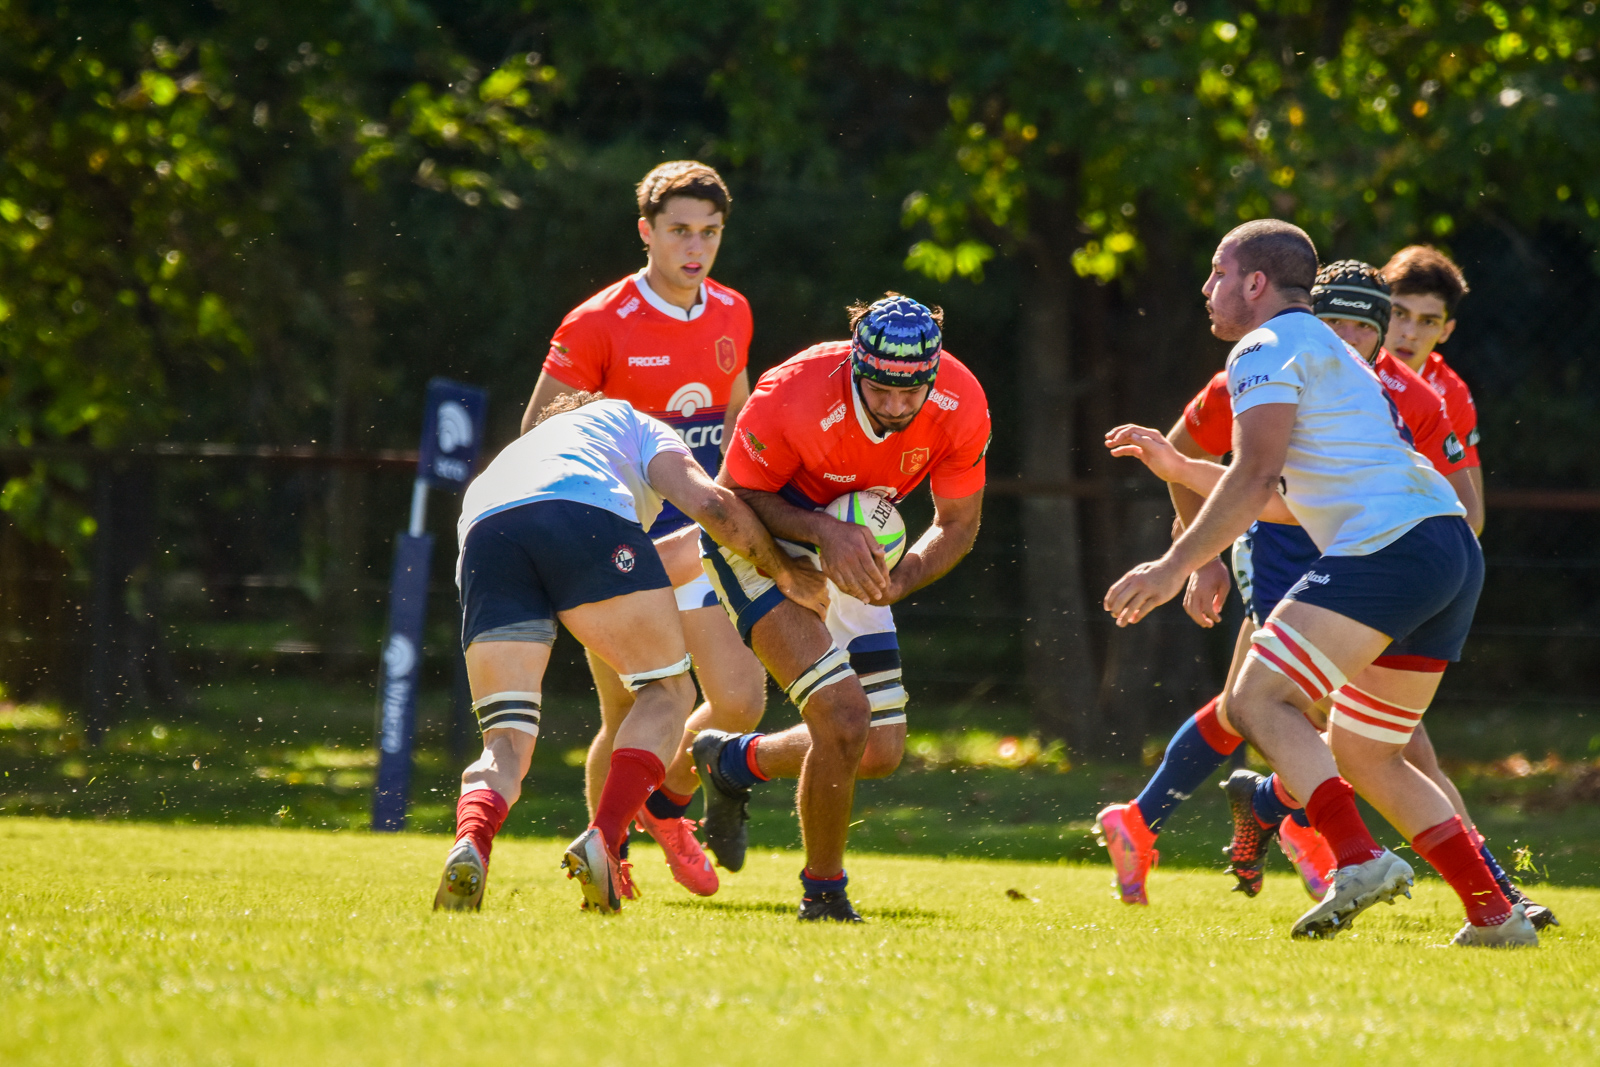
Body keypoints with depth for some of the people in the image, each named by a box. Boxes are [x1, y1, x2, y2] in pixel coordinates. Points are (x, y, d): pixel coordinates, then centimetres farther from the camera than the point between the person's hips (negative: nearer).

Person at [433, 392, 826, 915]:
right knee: (667, 692, 13)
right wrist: (784, 571, 31)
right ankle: (602, 843, -9)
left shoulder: (513, 453, 47)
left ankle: (469, 848, -28)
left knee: (506, 744, 5)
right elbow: (707, 501, 18)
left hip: (482, 531, 4)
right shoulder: (628, 421, 37)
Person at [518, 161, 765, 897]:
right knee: (631, 718, -5)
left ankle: (669, 806, 24)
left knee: (741, 700, -5)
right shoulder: (599, 325, -11)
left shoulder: (731, 316, 6)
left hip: (694, 546, 5)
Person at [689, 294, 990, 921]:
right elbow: (737, 496, -18)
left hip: (852, 556, 6)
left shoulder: (961, 407, -20)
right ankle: (823, 893, -1)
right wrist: (824, 533, -34)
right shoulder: (796, 396, -32)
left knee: (879, 754, 5)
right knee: (845, 719, -22)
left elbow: (958, 524, -6)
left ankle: (732, 762, 30)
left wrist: (898, 581, -25)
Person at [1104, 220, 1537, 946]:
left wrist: (1174, 567, -11)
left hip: (1388, 546, -10)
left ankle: (1358, 860, -31)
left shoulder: (1266, 349, 1)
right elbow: (1283, 496, 36)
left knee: (1258, 700, -14)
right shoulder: (1329, 354, 31)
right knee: (1362, 755, 16)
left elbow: (1255, 478, -12)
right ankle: (1494, 913, 9)